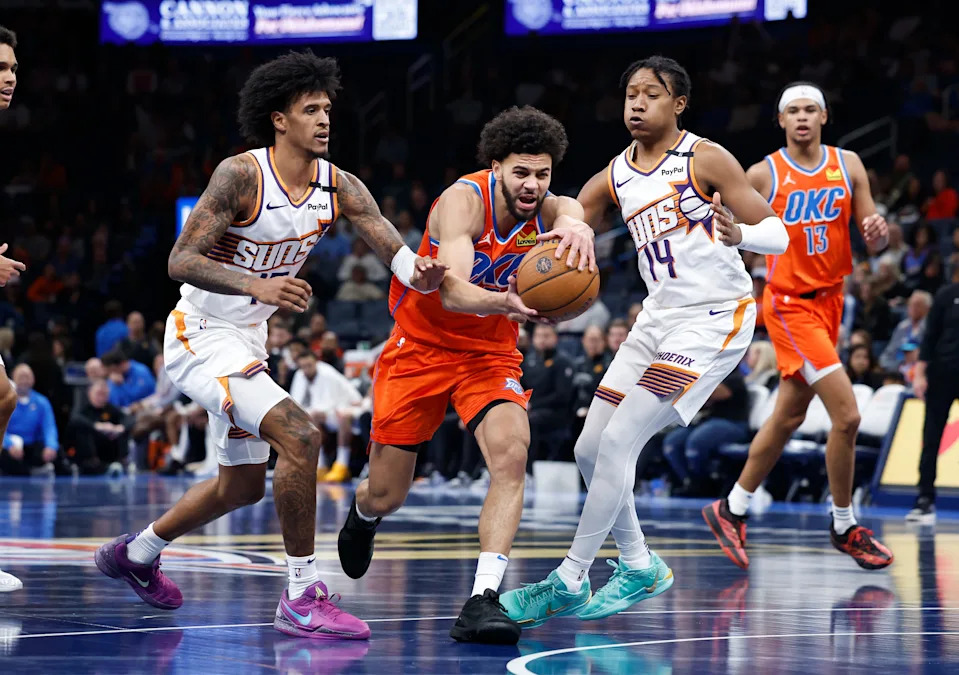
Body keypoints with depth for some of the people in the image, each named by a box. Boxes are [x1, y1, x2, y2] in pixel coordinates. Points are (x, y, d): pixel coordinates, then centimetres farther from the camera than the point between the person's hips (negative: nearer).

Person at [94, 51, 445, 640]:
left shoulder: (340, 187, -4)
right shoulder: (242, 175, -22)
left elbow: (398, 254, -16)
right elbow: (181, 261, -27)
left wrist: (421, 272, -40)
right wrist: (257, 285, -42)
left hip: (246, 341, 8)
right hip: (201, 334, -8)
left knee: (244, 483, 22)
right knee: (299, 437, -25)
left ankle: (136, 553, 44)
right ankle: (303, 599, -17)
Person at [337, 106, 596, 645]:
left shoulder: (549, 210, -14)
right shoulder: (464, 201, -24)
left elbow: (574, 213, -41)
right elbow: (453, 293, -38)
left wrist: (576, 227, -67)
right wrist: (504, 303, -61)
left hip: (490, 353, 2)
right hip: (421, 348, -2)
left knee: (511, 454, -27)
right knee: (385, 498, 6)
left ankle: (484, 599, -27)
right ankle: (363, 515, 46)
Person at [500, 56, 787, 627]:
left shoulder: (705, 159, -9)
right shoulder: (615, 177, 9)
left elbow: (777, 234, -10)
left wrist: (738, 233, -33)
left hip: (713, 319, -8)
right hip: (657, 318, 8)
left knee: (618, 442, -15)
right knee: (591, 449, 5)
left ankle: (569, 581, -6)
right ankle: (640, 567, 23)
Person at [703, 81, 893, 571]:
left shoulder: (848, 165, 4)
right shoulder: (763, 175, -7)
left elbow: (873, 239, 3)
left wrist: (878, 232, -18)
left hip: (829, 300, 6)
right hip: (790, 305, -6)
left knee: (788, 417, 14)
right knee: (846, 414, -15)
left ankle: (730, 511, 28)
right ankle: (844, 527, 0)